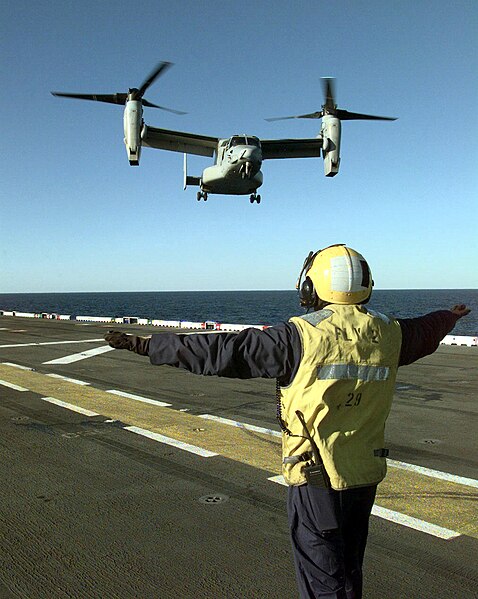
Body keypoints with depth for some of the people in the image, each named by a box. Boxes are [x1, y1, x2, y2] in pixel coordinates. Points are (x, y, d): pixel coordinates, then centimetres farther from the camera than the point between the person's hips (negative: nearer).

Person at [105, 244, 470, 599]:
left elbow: (225, 351, -18)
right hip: (365, 476, 6)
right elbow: (423, 332, 22)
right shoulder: (387, 334, -1)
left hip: (317, 477, -6)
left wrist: (150, 346, -11)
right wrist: (449, 317, 46)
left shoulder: (303, 336, -19)